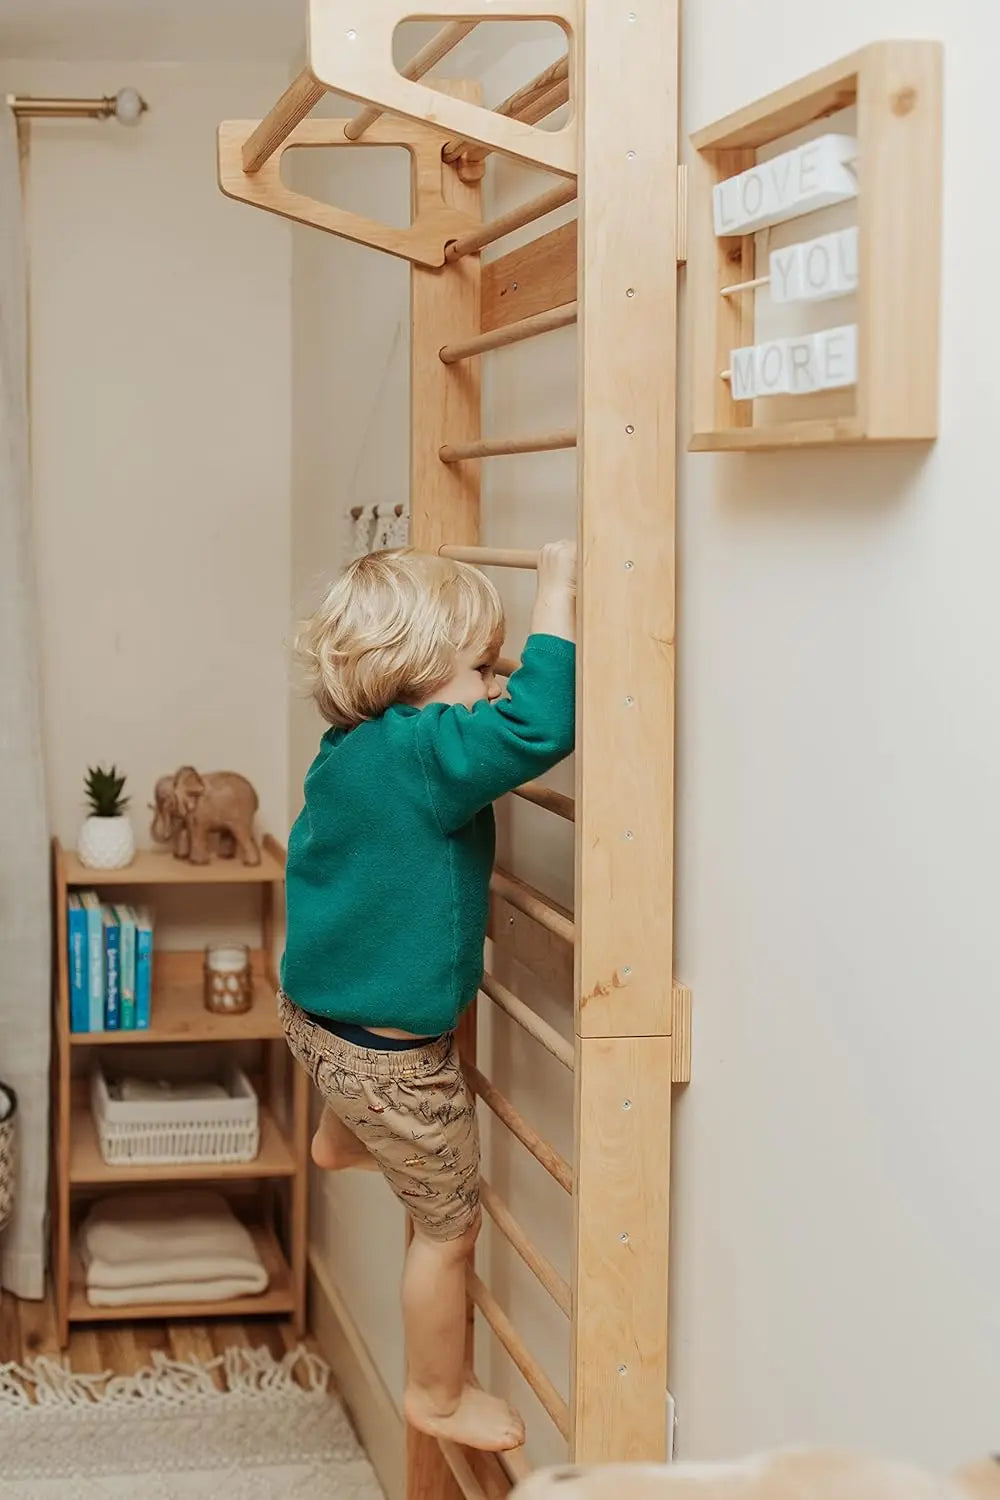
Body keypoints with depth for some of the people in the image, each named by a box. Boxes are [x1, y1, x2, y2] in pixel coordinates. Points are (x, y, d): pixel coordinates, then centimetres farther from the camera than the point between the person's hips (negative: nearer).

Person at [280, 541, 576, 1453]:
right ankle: (439, 1398, 30)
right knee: (450, 1227, 12)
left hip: (316, 1015, 9)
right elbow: (538, 726, -44)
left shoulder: (352, 749, -1)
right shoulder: (421, 757, -30)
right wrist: (558, 588, -34)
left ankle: (340, 1138, 57)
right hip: (392, 1060, -9)